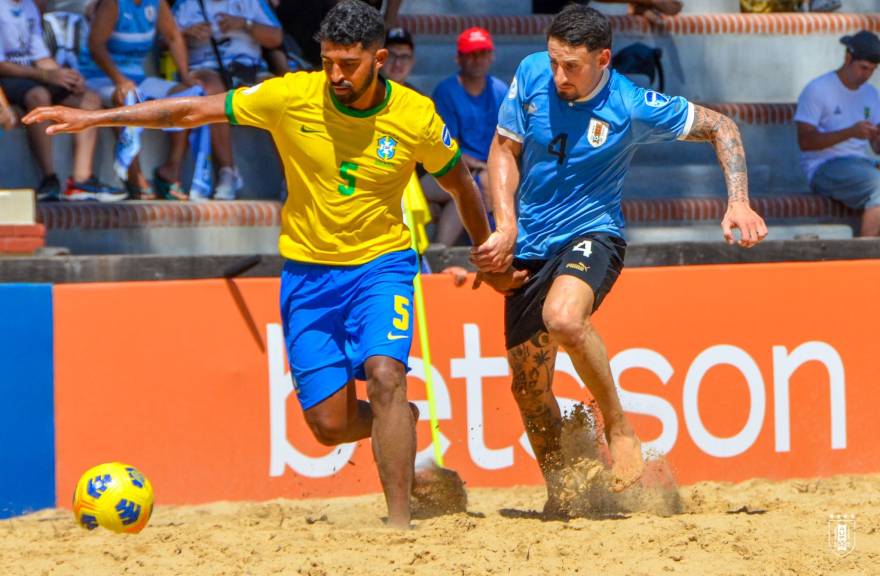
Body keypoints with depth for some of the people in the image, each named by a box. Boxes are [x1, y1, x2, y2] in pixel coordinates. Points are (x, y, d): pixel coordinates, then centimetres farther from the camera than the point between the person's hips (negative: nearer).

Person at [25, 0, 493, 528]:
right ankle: (403, 422, 34)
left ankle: (400, 523, -24)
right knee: (330, 425, -1)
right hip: (308, 268, 2)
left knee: (385, 375, -28)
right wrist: (94, 118, -10)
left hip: (381, 263, -2)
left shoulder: (417, 117, -12)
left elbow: (460, 184, 8)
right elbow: (193, 111, -7)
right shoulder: (292, 97, -13)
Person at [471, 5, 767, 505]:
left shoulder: (633, 107, -15)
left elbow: (720, 127, -4)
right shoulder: (532, 75, -6)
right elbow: (505, 148, 6)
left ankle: (619, 428, -17)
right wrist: (506, 226, -6)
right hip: (530, 247, 5)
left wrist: (739, 203, -15)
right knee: (528, 383, 6)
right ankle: (561, 494, 28)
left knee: (563, 318, -37)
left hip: (591, 234, -5)